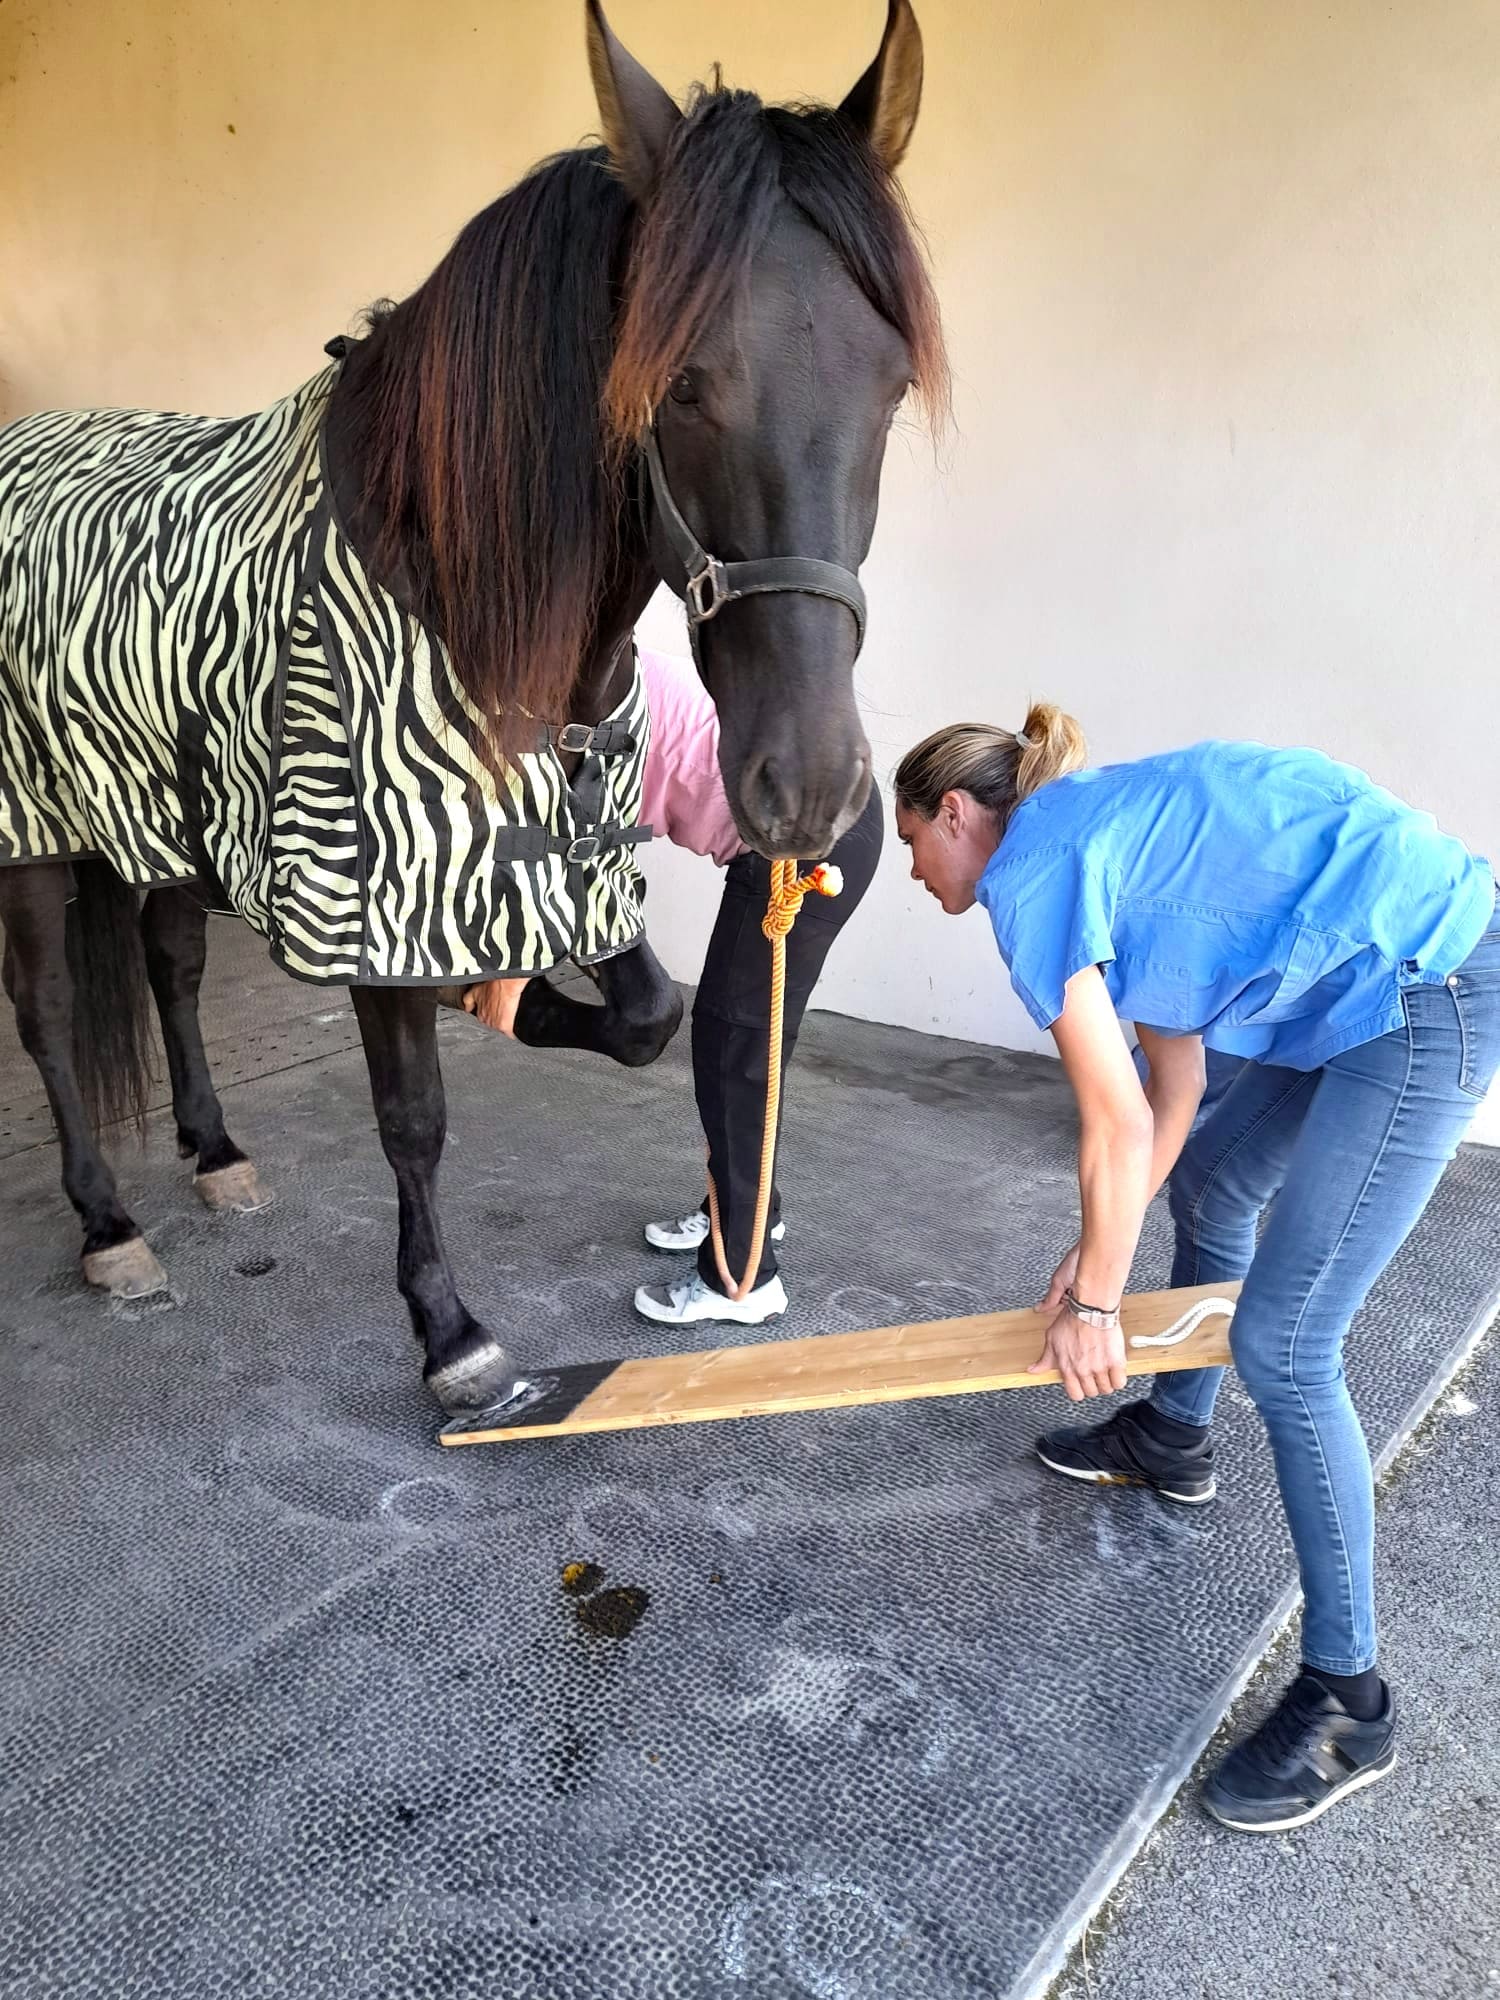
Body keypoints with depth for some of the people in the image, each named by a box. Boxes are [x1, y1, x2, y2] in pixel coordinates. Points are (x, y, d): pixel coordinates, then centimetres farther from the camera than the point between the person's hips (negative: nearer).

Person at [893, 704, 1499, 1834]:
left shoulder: (1028, 870, -11)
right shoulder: (1101, 833, 17)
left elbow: (1119, 1125, -11)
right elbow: (1175, 1084, 17)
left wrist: (1092, 1302, 2)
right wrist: (1103, 1249, 17)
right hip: (1388, 971, 11)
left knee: (1281, 1347, -5)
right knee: (1208, 1181, 26)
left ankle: (1347, 1704, 10)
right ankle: (1173, 1437, 49)